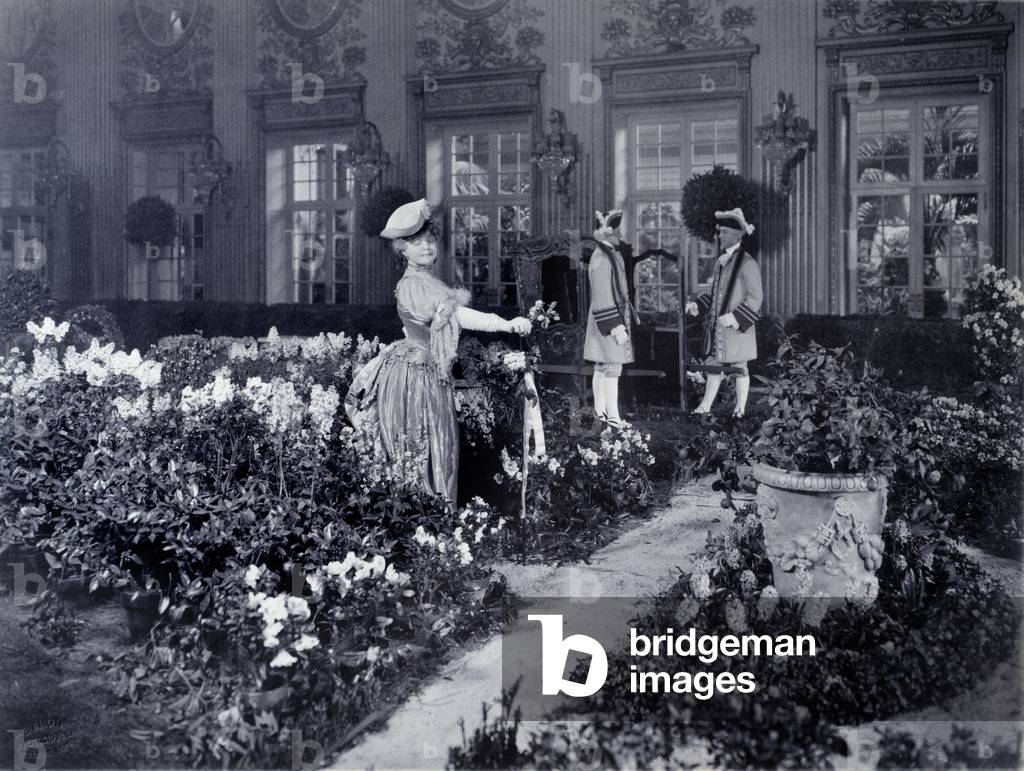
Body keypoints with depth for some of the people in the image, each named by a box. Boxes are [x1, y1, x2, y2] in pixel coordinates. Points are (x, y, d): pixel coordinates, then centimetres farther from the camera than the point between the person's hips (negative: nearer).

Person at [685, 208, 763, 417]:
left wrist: (734, 317, -21)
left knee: (739, 368, 5)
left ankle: (740, 410, 15)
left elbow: (755, 297, -14)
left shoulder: (747, 263, -12)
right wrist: (697, 305, 7)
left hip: (736, 328, -7)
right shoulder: (722, 261, 11)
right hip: (716, 326, 7)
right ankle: (705, 407, 15)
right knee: (714, 365, 10)